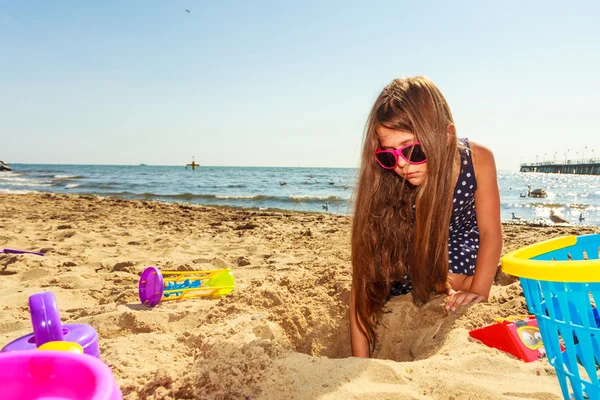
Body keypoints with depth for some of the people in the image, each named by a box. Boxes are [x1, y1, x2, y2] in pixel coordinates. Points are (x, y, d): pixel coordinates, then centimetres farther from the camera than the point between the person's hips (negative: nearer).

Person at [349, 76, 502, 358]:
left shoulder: (477, 160, -32)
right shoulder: (383, 185, -34)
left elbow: (490, 232, -17)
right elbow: (364, 276, -35)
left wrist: (477, 292, -28)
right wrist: (360, 361, -37)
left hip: (460, 239, 0)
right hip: (408, 248, 1)